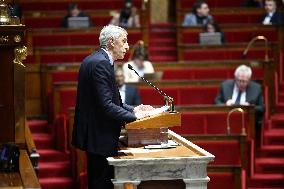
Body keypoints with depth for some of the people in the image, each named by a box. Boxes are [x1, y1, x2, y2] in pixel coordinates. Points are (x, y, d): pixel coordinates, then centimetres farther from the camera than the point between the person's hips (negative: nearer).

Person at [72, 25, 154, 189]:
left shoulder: (94, 60, 14)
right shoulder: (100, 63, -19)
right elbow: (106, 105, -24)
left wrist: (132, 109, 9)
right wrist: (133, 116, -17)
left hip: (95, 135, 11)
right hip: (100, 137, -11)